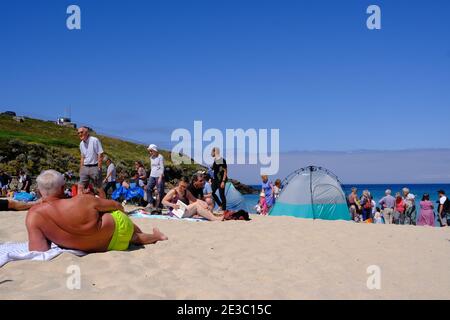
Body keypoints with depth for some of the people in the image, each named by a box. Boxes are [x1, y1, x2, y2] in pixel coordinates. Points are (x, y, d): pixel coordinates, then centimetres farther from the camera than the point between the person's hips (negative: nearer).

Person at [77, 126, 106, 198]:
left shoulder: (95, 140, -10)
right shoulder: (81, 144, 12)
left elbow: (100, 155, -12)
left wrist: (98, 169, -16)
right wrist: (81, 169, 15)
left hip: (94, 167, -7)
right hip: (85, 168, 7)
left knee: (99, 188, -1)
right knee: (80, 187, 1)